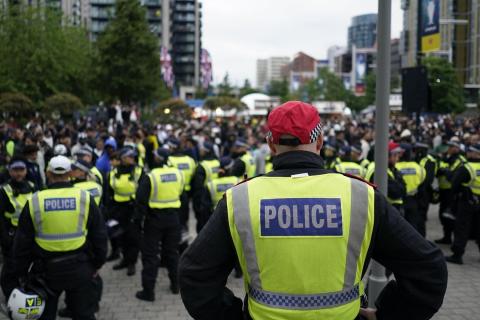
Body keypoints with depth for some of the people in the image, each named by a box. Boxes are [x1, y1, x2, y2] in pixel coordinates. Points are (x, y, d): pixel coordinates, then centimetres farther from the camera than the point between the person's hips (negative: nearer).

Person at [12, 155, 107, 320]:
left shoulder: (34, 201, -6)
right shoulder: (85, 198, -6)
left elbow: (22, 242, 0)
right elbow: (99, 236, 0)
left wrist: (22, 272, 11)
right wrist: (97, 263, 13)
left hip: (46, 269, 0)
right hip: (79, 268, 0)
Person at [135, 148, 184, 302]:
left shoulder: (150, 177, -17)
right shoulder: (178, 173, -3)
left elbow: (141, 199, -15)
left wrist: (140, 216, -3)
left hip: (154, 217, -4)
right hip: (173, 217, 5)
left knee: (150, 254, 3)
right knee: (172, 251, 19)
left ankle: (148, 291, 4)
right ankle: (175, 284, 28)